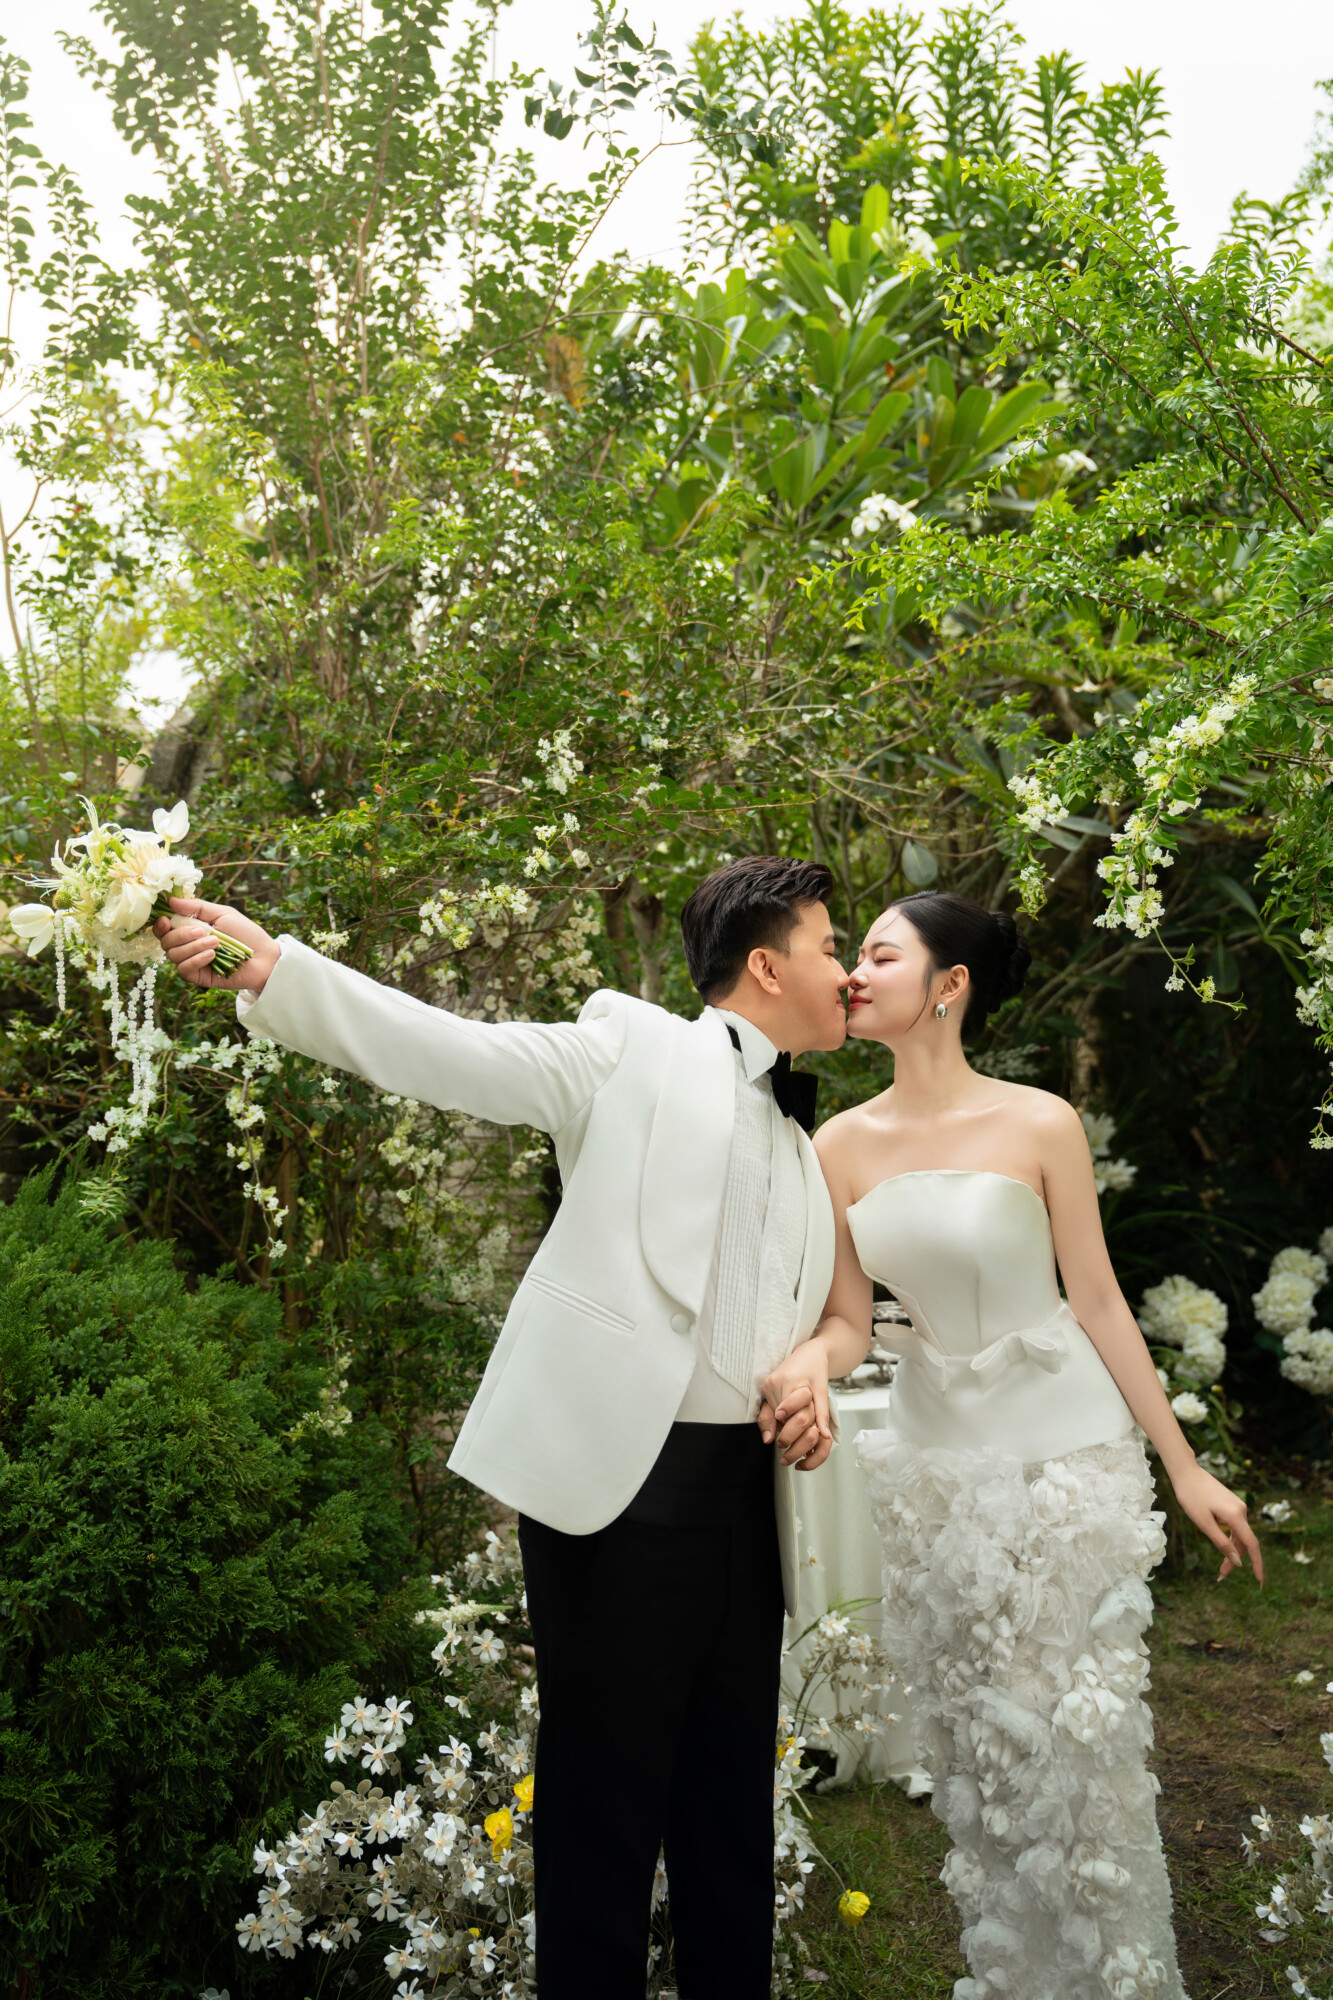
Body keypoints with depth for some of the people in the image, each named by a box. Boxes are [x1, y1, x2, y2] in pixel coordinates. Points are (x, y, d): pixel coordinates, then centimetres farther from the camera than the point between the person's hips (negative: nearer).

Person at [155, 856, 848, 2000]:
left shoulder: (804, 1150, 19)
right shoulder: (632, 1049, -1)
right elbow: (451, 1054, -11)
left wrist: (810, 1395, 2)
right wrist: (270, 967, -22)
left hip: (745, 1496, 7)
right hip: (618, 1477, -6)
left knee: (734, 1801, 15)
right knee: (605, 1799, 3)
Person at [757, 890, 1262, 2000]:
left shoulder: (1038, 1122, -11)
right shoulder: (843, 1143, 0)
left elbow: (1098, 1300, -5)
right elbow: (851, 1319, 2)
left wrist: (1185, 1466, -2)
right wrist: (810, 1359, -21)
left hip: (1065, 1449, -4)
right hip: (933, 1454, 4)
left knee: (1079, 1740, 4)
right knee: (971, 1742, 14)